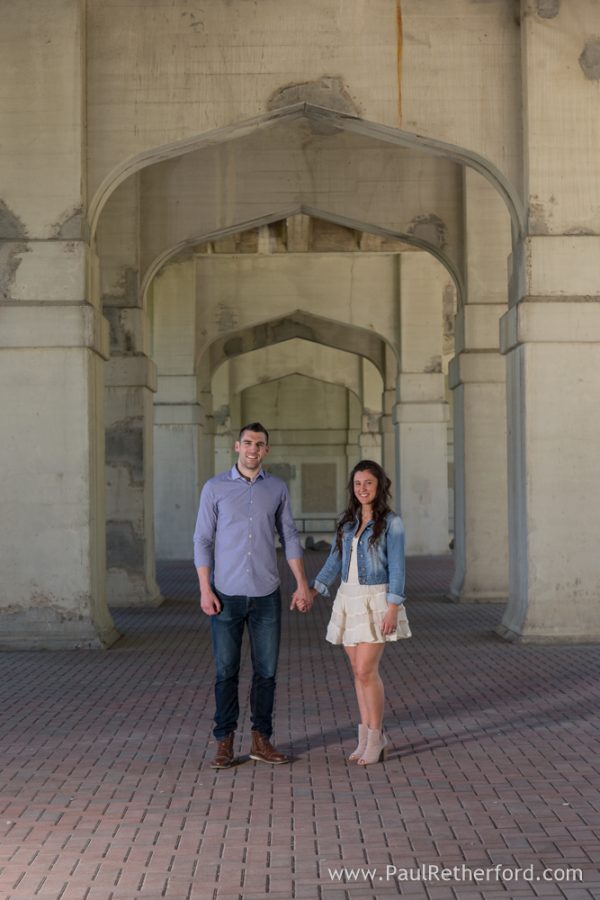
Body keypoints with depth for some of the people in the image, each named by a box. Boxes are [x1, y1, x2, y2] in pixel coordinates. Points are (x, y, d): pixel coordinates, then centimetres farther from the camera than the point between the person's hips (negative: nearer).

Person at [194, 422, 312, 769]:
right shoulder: (215, 487, -1)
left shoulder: (278, 488, 6)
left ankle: (262, 740, 17)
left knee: (267, 670, 5)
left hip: (266, 595, 2)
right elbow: (203, 540, -1)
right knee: (226, 671, 2)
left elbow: (290, 537, 8)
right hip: (227, 595, -2)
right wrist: (205, 590, -9)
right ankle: (225, 743, 11)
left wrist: (303, 584, 0)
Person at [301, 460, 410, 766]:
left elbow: (397, 568, -11)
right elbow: (335, 561, 12)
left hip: (376, 600, -6)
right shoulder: (347, 521, 9)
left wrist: (393, 609, -17)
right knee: (359, 670, 8)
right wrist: (313, 591, 2)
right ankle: (367, 736, 16)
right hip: (348, 599, 6)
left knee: (366, 671, -10)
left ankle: (375, 737, 4)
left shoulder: (391, 523, -8)